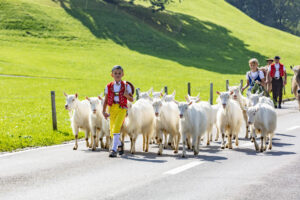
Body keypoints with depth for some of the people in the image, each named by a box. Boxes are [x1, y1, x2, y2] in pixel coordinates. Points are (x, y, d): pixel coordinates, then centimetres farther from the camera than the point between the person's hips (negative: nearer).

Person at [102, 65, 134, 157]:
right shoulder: (109, 86, 8)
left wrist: (127, 95, -14)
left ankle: (114, 150, -22)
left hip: (122, 109, -4)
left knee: (116, 128, -21)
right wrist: (104, 111, 5)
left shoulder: (126, 86, 2)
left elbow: (131, 100, 6)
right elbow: (106, 100, 13)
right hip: (112, 109, 4)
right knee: (112, 132, 10)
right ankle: (119, 144, 39)